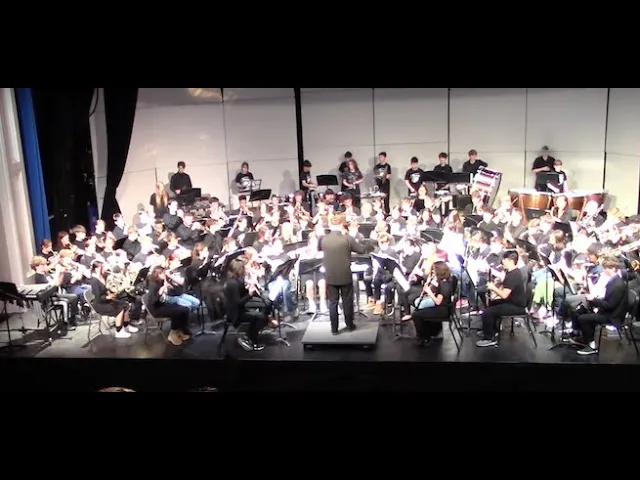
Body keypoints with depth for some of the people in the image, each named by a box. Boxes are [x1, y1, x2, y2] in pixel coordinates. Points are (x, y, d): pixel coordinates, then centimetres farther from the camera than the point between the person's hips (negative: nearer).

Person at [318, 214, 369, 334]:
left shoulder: (323, 239, -6)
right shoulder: (347, 238, -13)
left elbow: (319, 249, 17)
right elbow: (363, 250, -3)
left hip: (330, 276, 2)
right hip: (345, 276, -1)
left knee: (332, 303, 10)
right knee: (347, 301, 13)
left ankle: (334, 328, 14)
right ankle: (350, 325, 25)